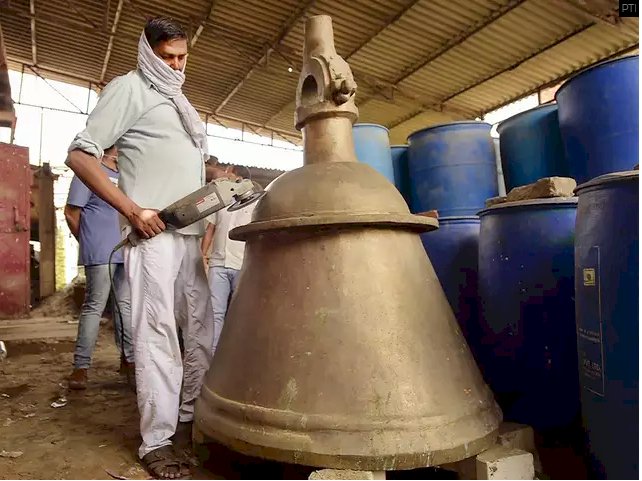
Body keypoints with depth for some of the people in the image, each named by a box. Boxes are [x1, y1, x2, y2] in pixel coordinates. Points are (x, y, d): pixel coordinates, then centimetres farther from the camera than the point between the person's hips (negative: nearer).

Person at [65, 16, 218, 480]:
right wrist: (132, 209, -16)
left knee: (202, 325, 11)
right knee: (157, 331, -7)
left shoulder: (180, 101, 23)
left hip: (191, 232, 8)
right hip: (155, 231, -8)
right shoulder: (129, 88, 1)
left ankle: (192, 411, 27)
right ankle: (156, 440, 5)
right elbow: (80, 155, -8)